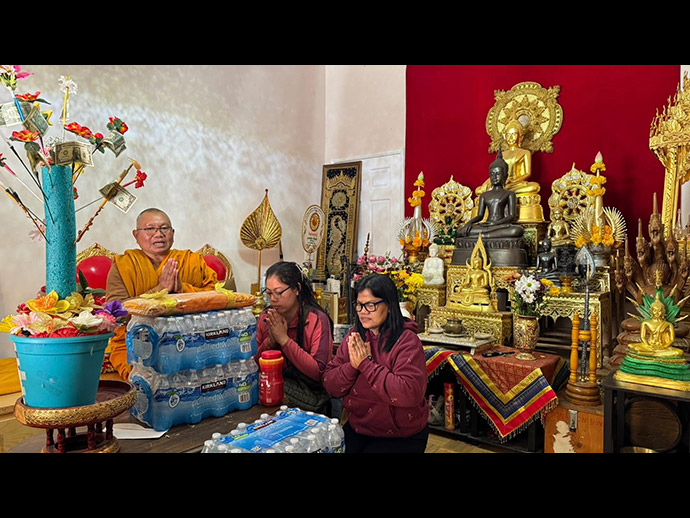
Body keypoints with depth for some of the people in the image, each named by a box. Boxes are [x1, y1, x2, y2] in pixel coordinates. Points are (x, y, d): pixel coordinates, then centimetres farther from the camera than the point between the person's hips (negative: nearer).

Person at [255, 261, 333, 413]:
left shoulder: (317, 319, -13)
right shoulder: (265, 318, 2)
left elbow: (319, 372, -19)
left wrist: (284, 339, -21)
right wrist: (270, 341, -15)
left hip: (310, 393, -5)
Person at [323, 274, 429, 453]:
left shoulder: (406, 341, -16)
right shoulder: (354, 336, 1)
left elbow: (410, 394, -28)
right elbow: (330, 386, -1)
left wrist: (366, 364, -25)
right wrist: (352, 365, -20)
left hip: (401, 437, -4)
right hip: (357, 429, 4)